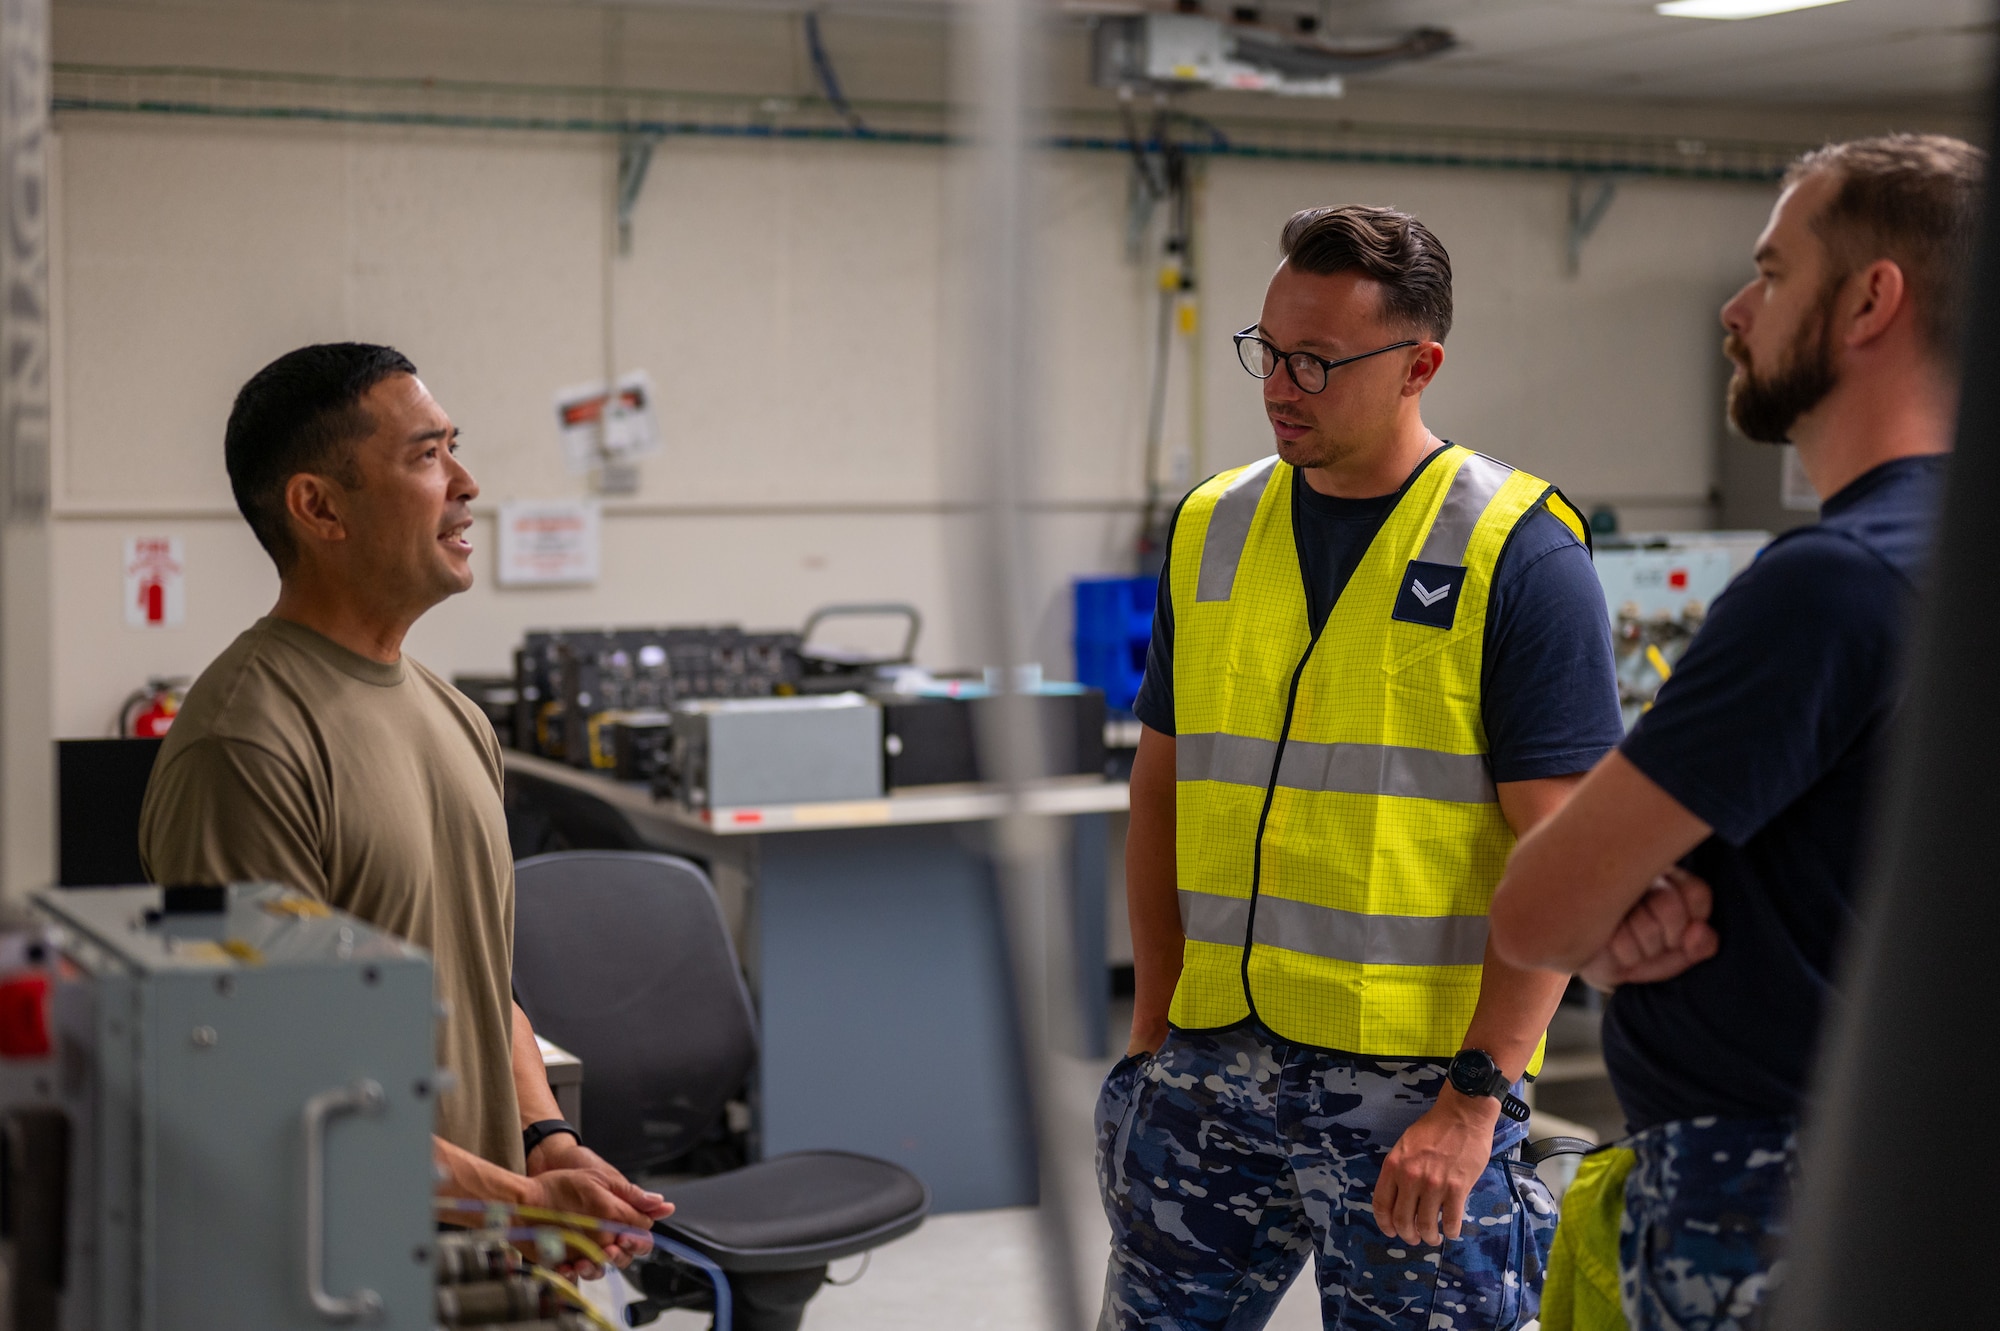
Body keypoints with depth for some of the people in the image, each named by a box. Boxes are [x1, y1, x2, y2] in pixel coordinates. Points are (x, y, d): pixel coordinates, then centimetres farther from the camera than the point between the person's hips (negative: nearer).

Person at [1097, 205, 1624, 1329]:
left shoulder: (1517, 553, -8)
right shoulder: (1210, 530, 8)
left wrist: (1475, 1100, -16)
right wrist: (1152, 1028, 8)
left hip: (1421, 1081, -4)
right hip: (1209, 1065, 5)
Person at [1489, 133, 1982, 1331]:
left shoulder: (1836, 579, -23)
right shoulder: (1937, 546, 8)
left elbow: (1536, 917, -21)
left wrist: (1620, 920, 0)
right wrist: (1634, 915, -9)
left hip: (1766, 1227, -9)